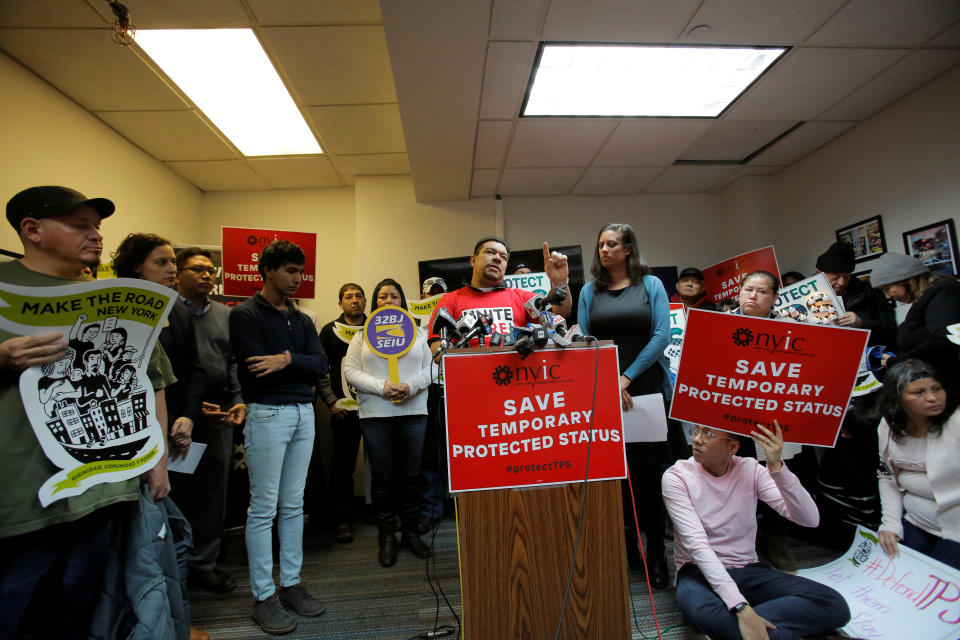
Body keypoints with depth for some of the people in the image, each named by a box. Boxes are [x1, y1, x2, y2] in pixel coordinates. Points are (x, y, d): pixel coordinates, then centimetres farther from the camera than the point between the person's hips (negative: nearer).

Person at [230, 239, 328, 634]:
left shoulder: (301, 320, 14)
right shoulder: (245, 314, -4)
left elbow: (320, 365, 1)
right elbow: (257, 372, -15)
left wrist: (287, 359, -15)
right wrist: (298, 363, -4)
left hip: (304, 413, 6)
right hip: (267, 414, -6)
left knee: (293, 505, 12)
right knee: (264, 508, 3)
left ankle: (291, 584, 25)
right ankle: (263, 597, 15)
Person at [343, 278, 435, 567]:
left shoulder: (417, 334, 11)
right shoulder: (362, 335, 8)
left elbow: (430, 368, 5)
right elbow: (350, 371, -1)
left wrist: (411, 386, -14)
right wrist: (382, 387, -14)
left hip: (413, 411, 1)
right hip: (375, 414, -1)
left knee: (411, 476, 7)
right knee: (383, 477, 5)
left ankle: (410, 532, 23)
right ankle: (386, 537, 21)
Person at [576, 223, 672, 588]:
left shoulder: (651, 284, 6)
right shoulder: (590, 291, 9)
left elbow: (661, 335, -3)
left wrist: (626, 378, -10)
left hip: (647, 387, -1)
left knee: (648, 469, 3)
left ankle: (656, 554, 17)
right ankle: (625, 544, 23)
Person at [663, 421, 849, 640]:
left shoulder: (750, 470, -1)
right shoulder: (676, 477, -12)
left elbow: (810, 519, -11)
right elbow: (696, 544, -21)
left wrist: (776, 466, -24)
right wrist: (741, 607, -30)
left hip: (748, 571, 5)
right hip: (700, 572, -4)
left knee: (834, 605, -20)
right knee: (702, 609, -40)